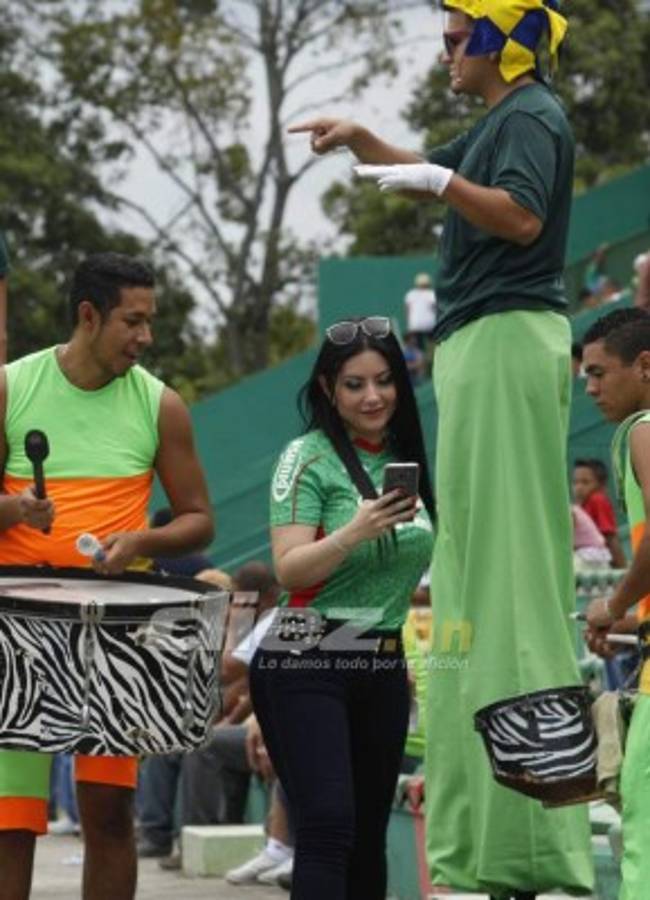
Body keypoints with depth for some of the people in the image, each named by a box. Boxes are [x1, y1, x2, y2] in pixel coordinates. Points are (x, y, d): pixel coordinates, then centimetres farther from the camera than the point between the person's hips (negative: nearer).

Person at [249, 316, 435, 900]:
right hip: (305, 665, -7)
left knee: (368, 835, 8)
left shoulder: (403, 458, 11)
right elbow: (289, 570, -16)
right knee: (329, 825, -18)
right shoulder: (308, 458, -7)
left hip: (383, 669, 7)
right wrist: (355, 531, -29)